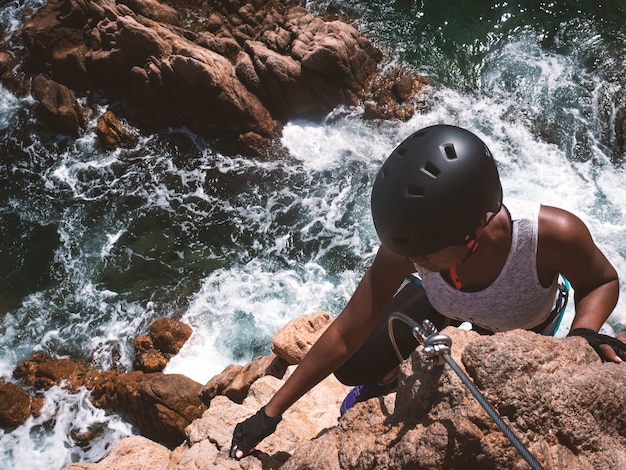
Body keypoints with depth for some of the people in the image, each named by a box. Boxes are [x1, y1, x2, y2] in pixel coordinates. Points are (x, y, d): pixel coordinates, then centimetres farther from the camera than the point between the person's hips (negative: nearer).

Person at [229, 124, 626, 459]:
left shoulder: (552, 234, -47)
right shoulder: (412, 240, -40)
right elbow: (345, 335, -31)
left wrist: (584, 332, -43)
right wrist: (270, 414, -28)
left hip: (526, 325, 0)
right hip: (444, 302, 1)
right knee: (353, 367, -7)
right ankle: (387, 378, 28)